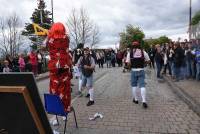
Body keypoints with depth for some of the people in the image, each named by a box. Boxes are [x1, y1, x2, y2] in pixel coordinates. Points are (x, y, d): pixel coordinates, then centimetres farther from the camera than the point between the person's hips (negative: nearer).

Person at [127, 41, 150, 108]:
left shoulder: (130, 53, -3)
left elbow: (128, 63, -7)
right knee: (142, 85, 2)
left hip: (134, 71, 0)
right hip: (141, 70, 1)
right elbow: (148, 61, 4)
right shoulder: (143, 52, 1)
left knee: (134, 85, 15)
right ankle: (144, 101, -5)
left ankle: (135, 99, 25)